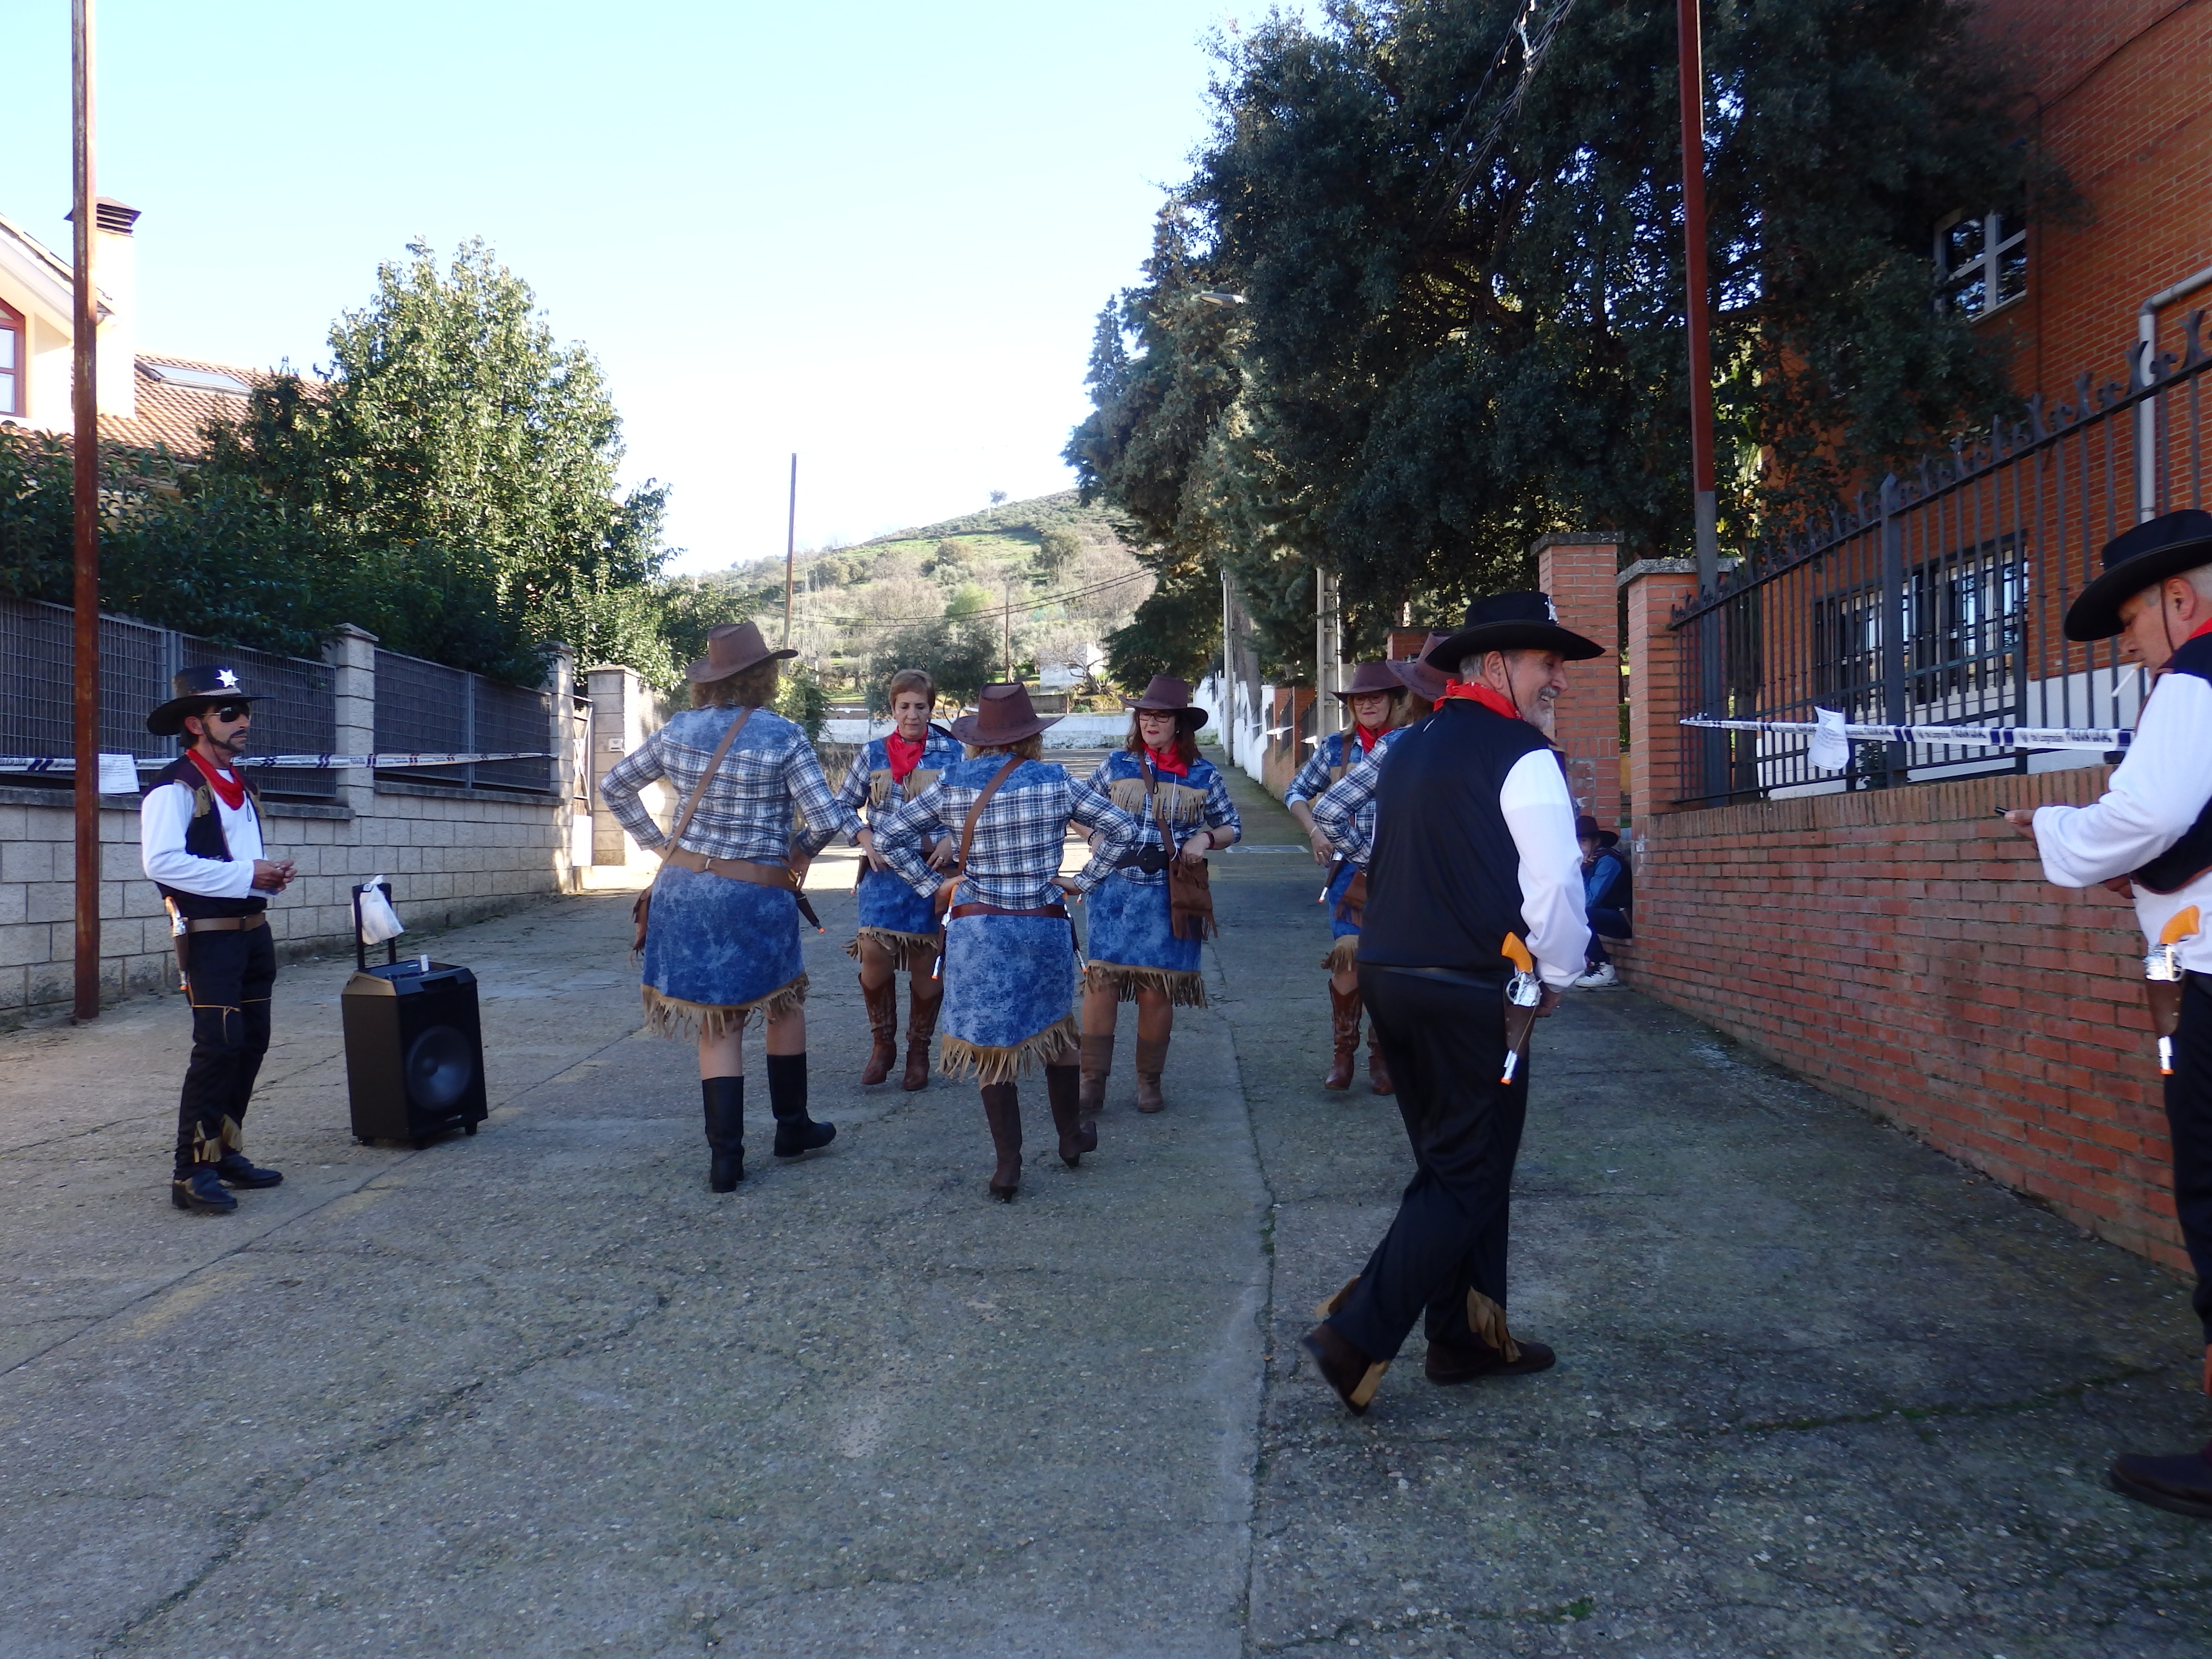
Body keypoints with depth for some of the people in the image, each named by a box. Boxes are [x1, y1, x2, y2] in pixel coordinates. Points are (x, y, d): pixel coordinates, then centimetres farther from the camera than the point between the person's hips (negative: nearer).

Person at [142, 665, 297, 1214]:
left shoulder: (241, 787, 17)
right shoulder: (174, 788, -11)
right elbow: (161, 861, -25)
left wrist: (272, 874, 8)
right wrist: (245, 875, -24)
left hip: (254, 932, 9)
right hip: (210, 937, -9)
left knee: (252, 1045, 12)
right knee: (217, 1049, -11)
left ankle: (225, 1153, 24)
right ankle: (191, 1173, -4)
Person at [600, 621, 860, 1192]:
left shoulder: (677, 732, 3)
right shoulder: (782, 736, -12)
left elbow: (613, 786, 14)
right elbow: (826, 815, -14)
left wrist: (657, 842, 14)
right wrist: (864, 829, 5)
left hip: (683, 888, 4)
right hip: (756, 895, -4)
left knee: (718, 1022, 10)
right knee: (785, 1003, 20)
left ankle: (726, 1156, 8)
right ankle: (792, 1126, 28)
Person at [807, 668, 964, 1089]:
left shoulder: (952, 754, 2)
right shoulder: (872, 753, 6)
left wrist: (953, 841, -13)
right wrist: (865, 837, -6)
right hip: (883, 871, 1)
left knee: (926, 967, 2)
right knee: (875, 959, -10)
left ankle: (918, 1051, 23)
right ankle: (882, 1044, 15)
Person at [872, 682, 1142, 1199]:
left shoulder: (951, 785, -2)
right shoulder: (1055, 782, -4)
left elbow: (887, 835, 1)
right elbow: (1122, 829, -3)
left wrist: (933, 885, 4)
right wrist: (1084, 880, 3)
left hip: (975, 929, 0)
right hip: (1044, 925, 1)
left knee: (991, 1041, 8)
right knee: (1055, 1029, 22)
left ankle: (1008, 1167, 8)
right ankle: (1071, 1135, 36)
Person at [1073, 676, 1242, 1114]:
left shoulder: (1204, 775, 3)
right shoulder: (1117, 764, 4)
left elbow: (1233, 827, 12)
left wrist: (1206, 839, -8)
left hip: (1168, 898, 0)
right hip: (1114, 893, 0)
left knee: (1157, 990, 4)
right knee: (1101, 981, -5)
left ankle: (1149, 1082, 21)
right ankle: (1092, 1082, 4)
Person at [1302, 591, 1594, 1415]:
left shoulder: (1408, 750, 15)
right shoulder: (1522, 756, -12)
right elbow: (1556, 884, -16)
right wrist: (1556, 976, 0)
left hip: (1390, 976, 9)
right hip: (1471, 994, -9)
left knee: (1451, 1163, 19)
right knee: (1467, 1179, 1)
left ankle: (1467, 1336, 28)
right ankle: (1359, 1334, -2)